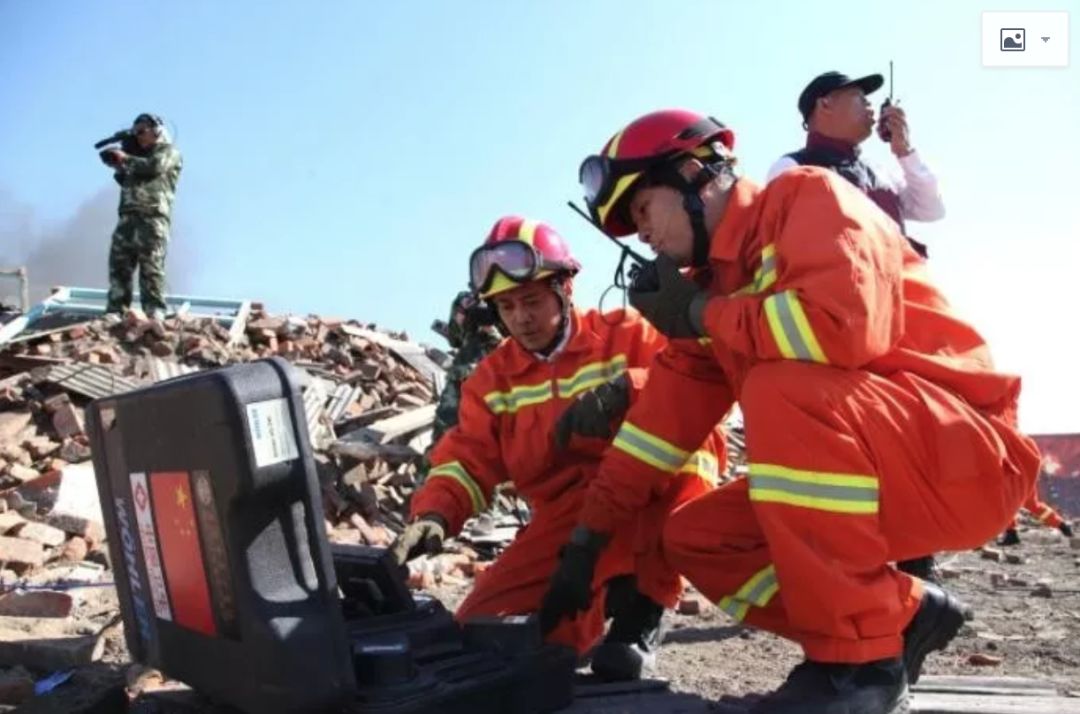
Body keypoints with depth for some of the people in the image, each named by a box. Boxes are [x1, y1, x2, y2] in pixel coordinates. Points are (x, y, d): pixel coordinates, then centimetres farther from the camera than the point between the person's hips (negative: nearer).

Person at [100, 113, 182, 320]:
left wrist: (126, 158, -2)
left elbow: (153, 167, -12)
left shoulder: (169, 152, 8)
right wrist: (118, 167, 11)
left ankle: (155, 314, -12)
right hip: (128, 217, 7)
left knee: (151, 269, -12)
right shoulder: (141, 155, 29)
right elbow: (127, 182, 29)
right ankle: (114, 313, 1)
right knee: (119, 266, 1)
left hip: (153, 218, -7)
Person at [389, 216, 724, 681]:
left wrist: (625, 389, -33)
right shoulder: (492, 378, 9)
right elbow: (466, 459, 2)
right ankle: (594, 603, 12)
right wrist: (433, 515, -19)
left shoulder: (625, 333, -1)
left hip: (649, 509, -3)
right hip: (563, 521, 3)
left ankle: (638, 614, -24)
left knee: (693, 438, -34)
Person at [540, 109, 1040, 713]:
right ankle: (903, 613, 5)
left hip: (966, 457, -8)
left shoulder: (807, 196, -10)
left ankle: (861, 654, -19)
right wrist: (590, 536, 5)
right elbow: (664, 416, 8)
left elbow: (845, 322, -31)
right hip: (875, 477, 8)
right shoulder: (714, 281, 11)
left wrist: (702, 314, -15)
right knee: (694, 537, 3)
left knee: (778, 390, -32)